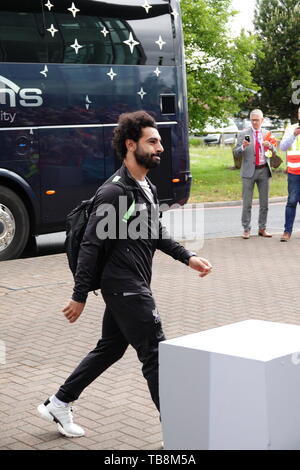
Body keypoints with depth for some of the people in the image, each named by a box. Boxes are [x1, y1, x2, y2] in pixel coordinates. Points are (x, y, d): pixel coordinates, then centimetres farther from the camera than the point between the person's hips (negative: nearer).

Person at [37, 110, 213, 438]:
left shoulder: (147, 187, 11)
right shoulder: (114, 191, -18)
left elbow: (157, 234, 22)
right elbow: (90, 245, -18)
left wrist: (187, 258, 10)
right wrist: (79, 297, -17)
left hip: (133, 286, 10)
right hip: (125, 288, -10)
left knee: (110, 349, 19)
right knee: (156, 356, -4)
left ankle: (58, 404, 32)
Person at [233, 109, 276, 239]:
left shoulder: (266, 134, 11)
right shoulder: (243, 134, 1)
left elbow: (273, 152, 6)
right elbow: (236, 153, -3)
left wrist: (270, 146, -15)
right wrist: (242, 147, -23)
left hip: (264, 171, 3)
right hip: (249, 171, -3)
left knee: (264, 202, 7)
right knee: (247, 203, -2)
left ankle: (262, 228, 15)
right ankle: (246, 229, 5)